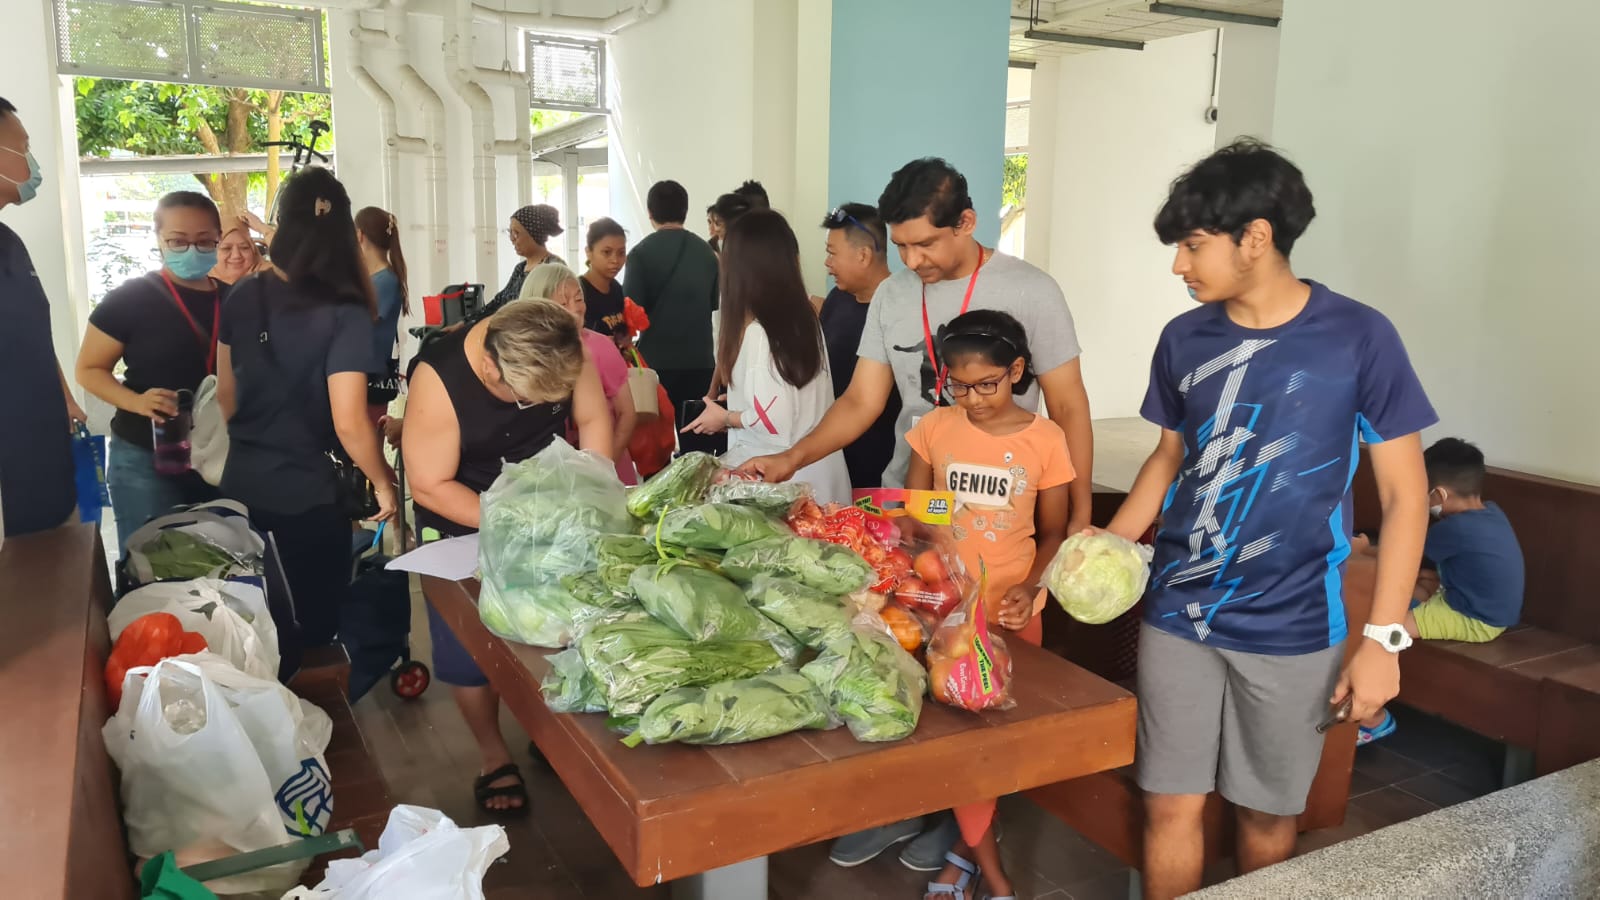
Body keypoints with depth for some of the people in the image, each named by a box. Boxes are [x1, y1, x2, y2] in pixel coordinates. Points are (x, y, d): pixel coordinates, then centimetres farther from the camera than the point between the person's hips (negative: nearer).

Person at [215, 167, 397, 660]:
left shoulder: (242, 297, -1)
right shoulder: (344, 314, -18)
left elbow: (226, 396, 10)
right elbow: (348, 425, -22)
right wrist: (383, 482, -6)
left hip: (240, 484, 6)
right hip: (307, 492, -6)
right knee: (313, 624, 13)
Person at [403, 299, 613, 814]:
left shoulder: (568, 348, -23)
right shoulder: (439, 380, -33)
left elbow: (593, 419, -9)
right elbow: (430, 485, -25)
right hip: (463, 523, -3)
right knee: (471, 646, 7)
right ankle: (494, 758, 28)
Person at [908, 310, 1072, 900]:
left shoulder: (1045, 439, -5)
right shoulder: (934, 429, -2)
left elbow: (1052, 532, 2)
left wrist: (1031, 586, -16)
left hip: (1011, 611, 0)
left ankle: (967, 848, 28)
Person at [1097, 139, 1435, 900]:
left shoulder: (1359, 338, -10)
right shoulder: (1184, 340, 1)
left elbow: (1404, 492, -6)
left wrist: (1383, 636, -10)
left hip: (1292, 630, -2)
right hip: (1177, 615, 3)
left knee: (1267, 812, 13)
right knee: (1171, 805, 7)